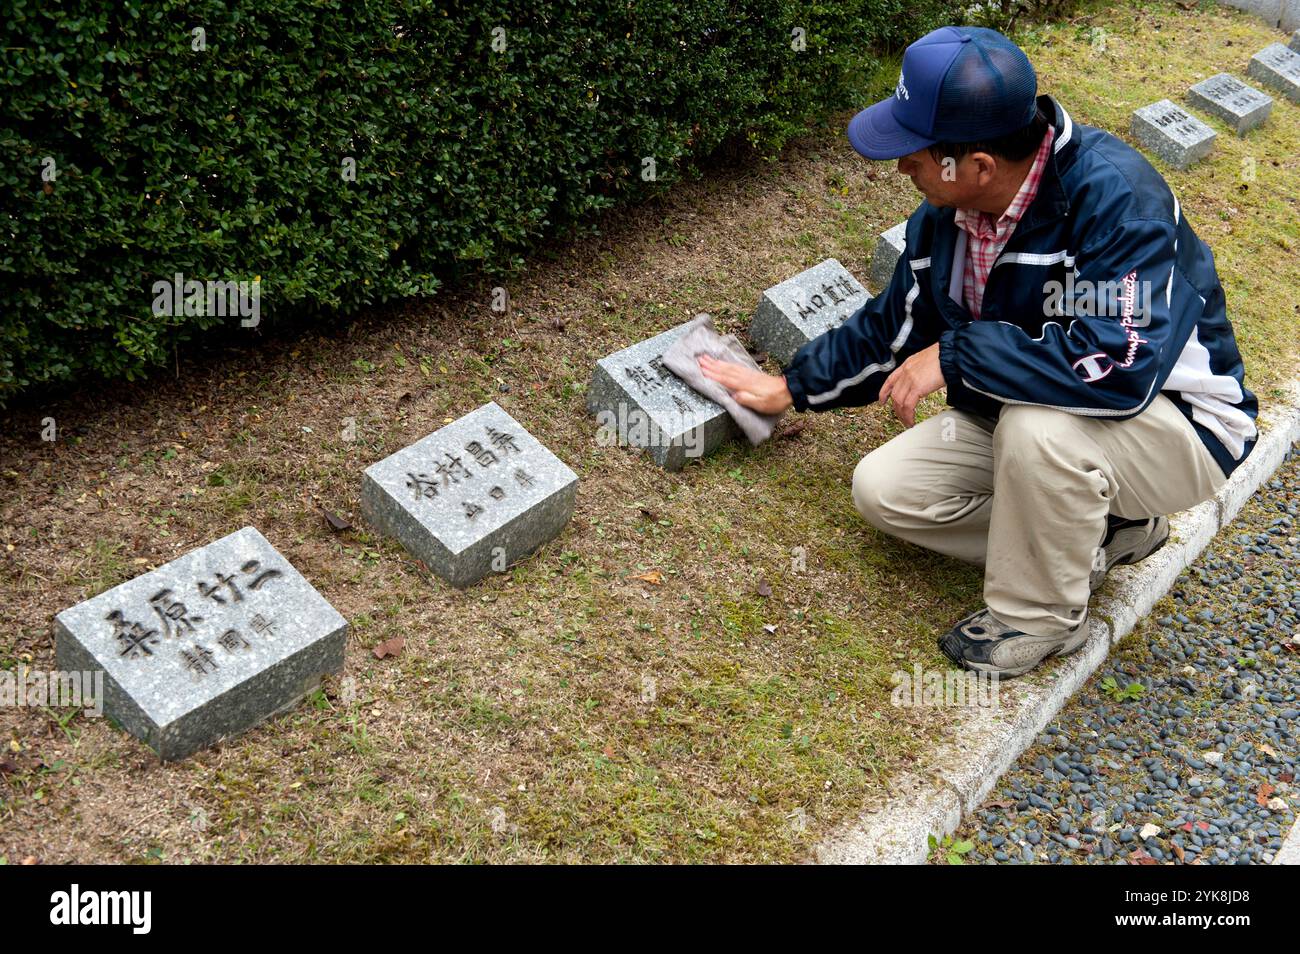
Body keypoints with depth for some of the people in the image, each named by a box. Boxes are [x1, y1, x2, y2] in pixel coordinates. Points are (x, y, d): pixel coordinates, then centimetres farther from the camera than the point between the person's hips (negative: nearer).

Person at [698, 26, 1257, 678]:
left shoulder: (1112, 195, -31)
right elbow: (890, 328, 10)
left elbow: (1121, 365, -41)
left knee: (1040, 424, -39)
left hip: (1173, 423, -7)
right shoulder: (945, 215, -7)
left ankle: (1041, 617, -11)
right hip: (1019, 421, 7)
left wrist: (955, 354, -34)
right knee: (883, 489, -5)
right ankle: (1096, 535, 5)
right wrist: (792, 388, 16)